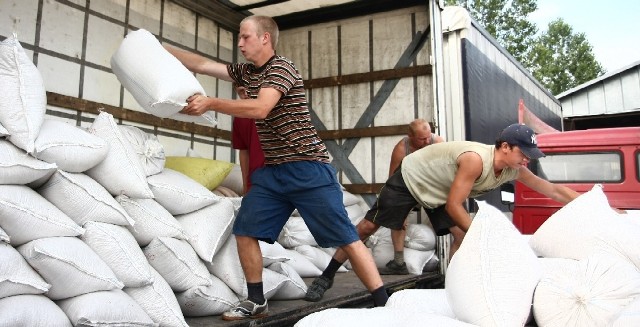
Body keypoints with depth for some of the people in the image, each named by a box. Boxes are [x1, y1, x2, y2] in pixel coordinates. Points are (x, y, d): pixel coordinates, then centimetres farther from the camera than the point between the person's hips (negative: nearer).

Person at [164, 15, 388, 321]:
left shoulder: (282, 67, -10)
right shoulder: (246, 72, 16)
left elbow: (260, 109, -24)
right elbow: (203, 65, 19)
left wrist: (209, 103, -19)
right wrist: (160, 47, 18)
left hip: (307, 169, -8)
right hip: (272, 171, 8)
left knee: (344, 237, -7)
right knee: (245, 231, 4)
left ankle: (383, 304, -1)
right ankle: (256, 302, 20)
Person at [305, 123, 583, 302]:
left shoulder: (514, 170, -13)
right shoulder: (476, 160, -36)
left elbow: (554, 190, -2)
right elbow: (453, 206, -32)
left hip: (440, 191, 7)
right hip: (410, 178, -7)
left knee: (466, 236, -10)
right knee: (367, 227, -4)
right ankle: (326, 277, 8)